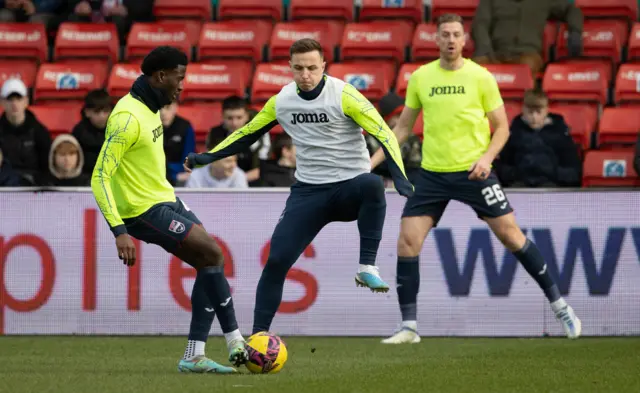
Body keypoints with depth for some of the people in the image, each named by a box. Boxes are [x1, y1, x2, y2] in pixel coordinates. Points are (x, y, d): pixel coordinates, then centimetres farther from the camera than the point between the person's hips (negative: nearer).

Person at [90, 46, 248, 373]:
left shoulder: (150, 107, 9)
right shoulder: (128, 118, -21)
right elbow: (100, 178, -24)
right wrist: (119, 231, -30)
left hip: (165, 199, 10)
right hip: (144, 211, -10)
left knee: (210, 264, 3)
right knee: (212, 253, -14)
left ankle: (194, 356, 5)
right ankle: (236, 346, -6)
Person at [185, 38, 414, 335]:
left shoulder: (343, 95, -11)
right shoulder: (281, 101, 3)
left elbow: (383, 134, -15)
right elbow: (248, 133, 17)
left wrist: (400, 176, -29)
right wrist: (207, 157, 7)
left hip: (350, 187, -3)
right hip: (308, 191, 4)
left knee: (372, 185, -40)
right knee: (277, 260, -10)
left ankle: (367, 267, -31)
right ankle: (258, 335, 1)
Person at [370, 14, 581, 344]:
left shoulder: (480, 77, -4)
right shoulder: (420, 78, 3)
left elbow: (502, 127, 2)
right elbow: (403, 127, 13)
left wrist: (487, 157, -16)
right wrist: (373, 161, 6)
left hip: (473, 171, -2)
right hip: (432, 174, 2)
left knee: (511, 235, -3)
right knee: (407, 242, -8)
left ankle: (559, 305, 11)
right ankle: (409, 327, 1)